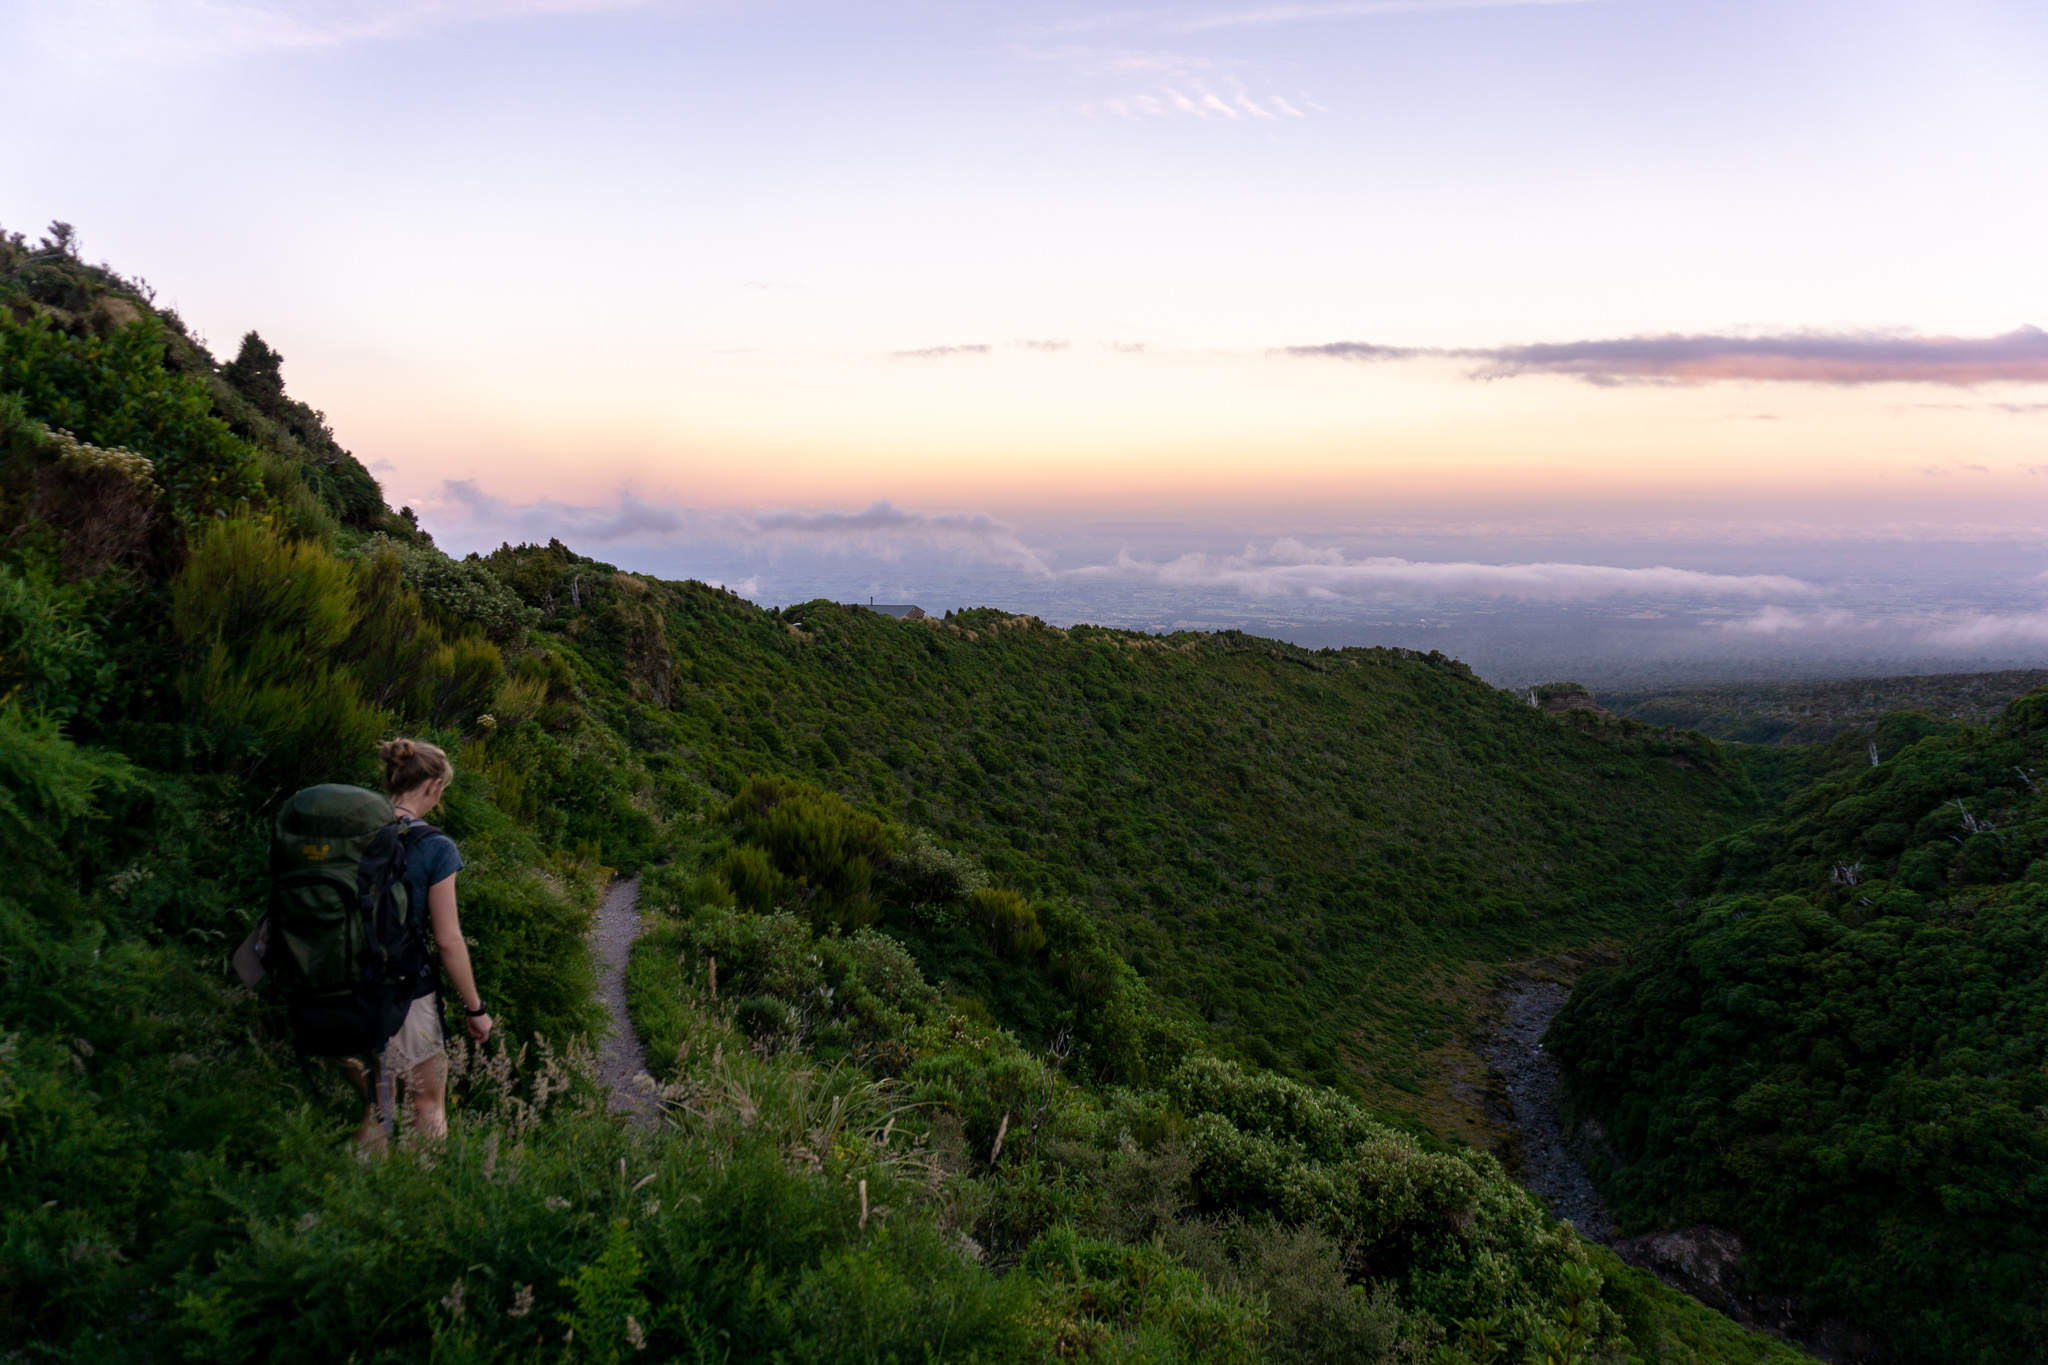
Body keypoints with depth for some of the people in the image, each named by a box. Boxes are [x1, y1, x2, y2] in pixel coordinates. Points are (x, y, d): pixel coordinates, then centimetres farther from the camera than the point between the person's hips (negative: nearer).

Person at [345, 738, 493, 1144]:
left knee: (375, 1107, 19)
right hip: (407, 996, -5)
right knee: (429, 1107, 14)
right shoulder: (435, 848, -14)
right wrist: (475, 1007, -3)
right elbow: (448, 940, -13)